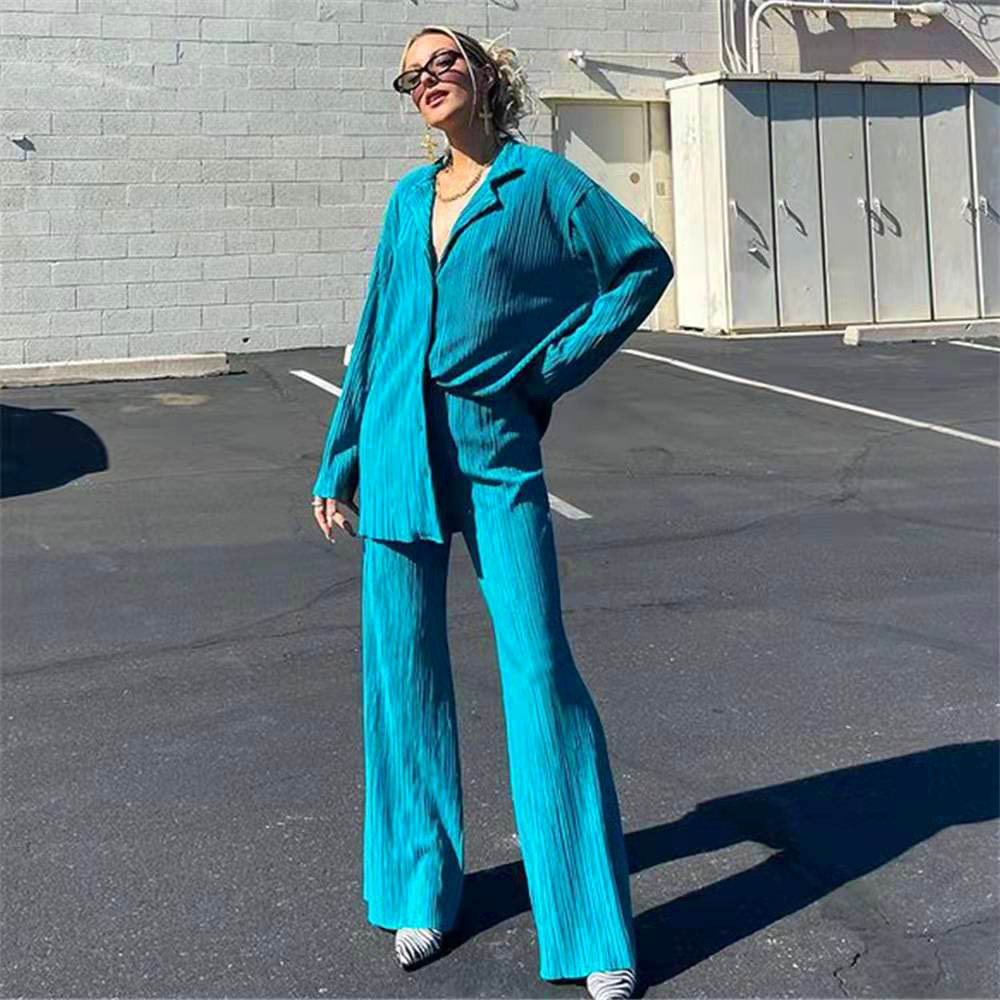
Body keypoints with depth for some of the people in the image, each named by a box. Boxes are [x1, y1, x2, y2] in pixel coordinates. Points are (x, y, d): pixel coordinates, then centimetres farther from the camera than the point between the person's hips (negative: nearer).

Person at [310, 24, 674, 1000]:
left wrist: (556, 365, 0)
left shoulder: (541, 178, 2)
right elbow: (375, 332, 17)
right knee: (403, 665, 7)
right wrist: (340, 461, 17)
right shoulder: (408, 197, 14)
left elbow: (644, 262, 5)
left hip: (496, 451, -4)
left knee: (538, 668, -8)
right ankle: (422, 888, 23)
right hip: (401, 451, 5)